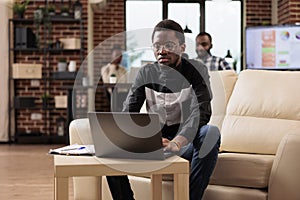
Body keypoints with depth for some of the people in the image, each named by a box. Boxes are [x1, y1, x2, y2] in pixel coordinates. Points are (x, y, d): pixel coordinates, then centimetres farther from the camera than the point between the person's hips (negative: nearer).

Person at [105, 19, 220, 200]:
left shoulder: (196, 70, -7)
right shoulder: (146, 73, 4)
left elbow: (201, 113, -22)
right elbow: (128, 113, -3)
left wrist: (176, 143, -42)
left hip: (187, 142, -3)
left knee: (210, 132, -35)